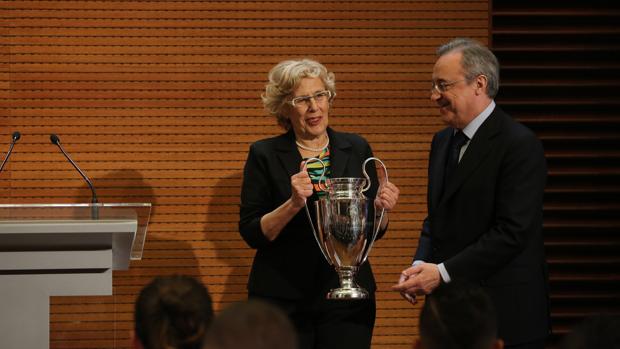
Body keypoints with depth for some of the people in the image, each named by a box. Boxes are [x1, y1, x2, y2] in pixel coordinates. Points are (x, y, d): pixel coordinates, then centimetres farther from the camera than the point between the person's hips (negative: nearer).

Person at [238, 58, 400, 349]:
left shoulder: (356, 150, 7)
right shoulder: (264, 155, 0)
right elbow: (251, 234, -5)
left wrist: (381, 207, -11)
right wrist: (293, 204, -21)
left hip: (347, 295, 2)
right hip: (283, 300, -2)